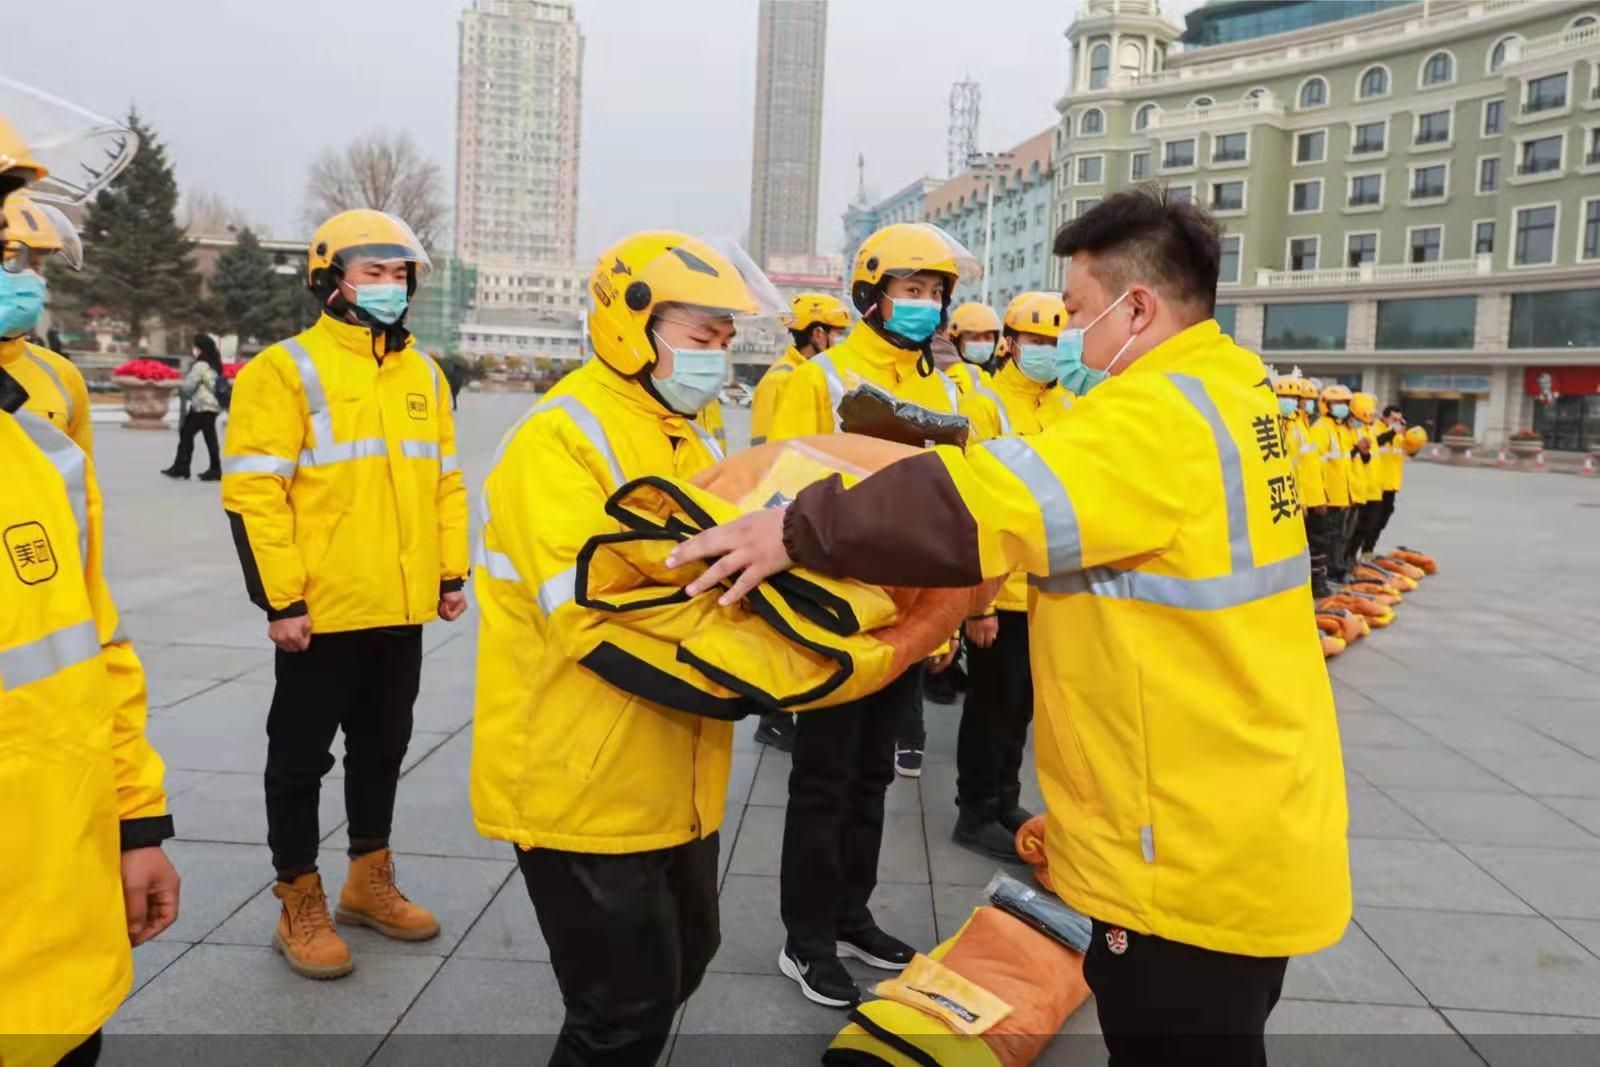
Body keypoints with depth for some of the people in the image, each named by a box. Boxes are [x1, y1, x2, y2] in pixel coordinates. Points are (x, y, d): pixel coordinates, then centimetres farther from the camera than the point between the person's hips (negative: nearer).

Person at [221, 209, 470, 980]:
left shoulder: (425, 374, 11)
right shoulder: (286, 370, -9)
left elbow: (446, 481, 16)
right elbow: (253, 491, -13)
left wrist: (451, 574, 10)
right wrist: (280, 598, -16)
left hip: (402, 607, 6)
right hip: (322, 610, -6)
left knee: (383, 748, 17)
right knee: (302, 758, 7)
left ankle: (370, 881, 33)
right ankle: (300, 906, 21)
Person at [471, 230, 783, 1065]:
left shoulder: (690, 440, 11)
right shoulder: (559, 440, -17)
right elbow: (594, 616, -27)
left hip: (670, 779, 8)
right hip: (583, 783, -8)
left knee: (679, 966, 22)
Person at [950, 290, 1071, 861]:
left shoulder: (1068, 408, 7)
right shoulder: (986, 405, -12)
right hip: (999, 589, -6)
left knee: (1022, 703, 18)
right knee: (991, 703, 5)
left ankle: (1006, 802, 33)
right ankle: (976, 813, 20)